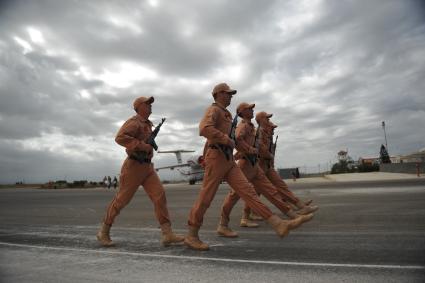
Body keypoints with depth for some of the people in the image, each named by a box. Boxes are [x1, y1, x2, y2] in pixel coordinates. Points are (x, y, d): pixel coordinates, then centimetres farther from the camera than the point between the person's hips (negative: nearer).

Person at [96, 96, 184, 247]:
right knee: (121, 199, 3)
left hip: (147, 168, 8)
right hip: (134, 166, -7)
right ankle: (104, 231, 24)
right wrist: (141, 146, -26)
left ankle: (167, 234, -12)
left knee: (160, 196, -8)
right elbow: (120, 138, -26)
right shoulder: (134, 122, -9)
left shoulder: (147, 124, 19)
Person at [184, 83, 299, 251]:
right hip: (217, 158, -9)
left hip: (228, 161, 9)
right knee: (205, 198, -2)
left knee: (247, 191, -2)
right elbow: (204, 129, -27)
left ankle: (277, 224, -6)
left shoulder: (225, 115, 25)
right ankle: (191, 236, 11)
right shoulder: (213, 110, -5)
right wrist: (227, 140, -20)